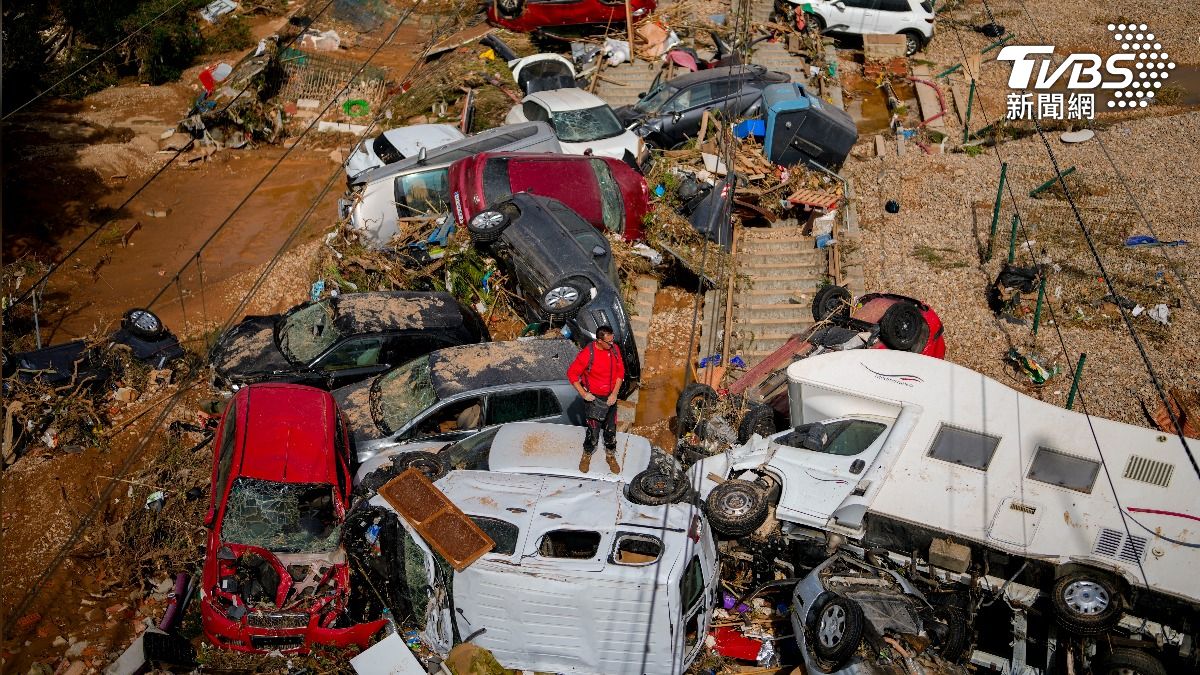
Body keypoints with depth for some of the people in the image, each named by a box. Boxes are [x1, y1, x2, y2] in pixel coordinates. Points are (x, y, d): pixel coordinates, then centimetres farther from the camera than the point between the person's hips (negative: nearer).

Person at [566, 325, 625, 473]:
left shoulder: (615, 349, -9)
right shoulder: (587, 354, -23)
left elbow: (620, 371, 0)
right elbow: (572, 373, -14)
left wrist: (614, 394, -7)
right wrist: (583, 394, -16)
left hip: (610, 398, 4)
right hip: (593, 399, -4)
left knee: (611, 430, 15)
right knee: (593, 432, 3)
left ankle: (611, 456, 37)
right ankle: (586, 456, 30)